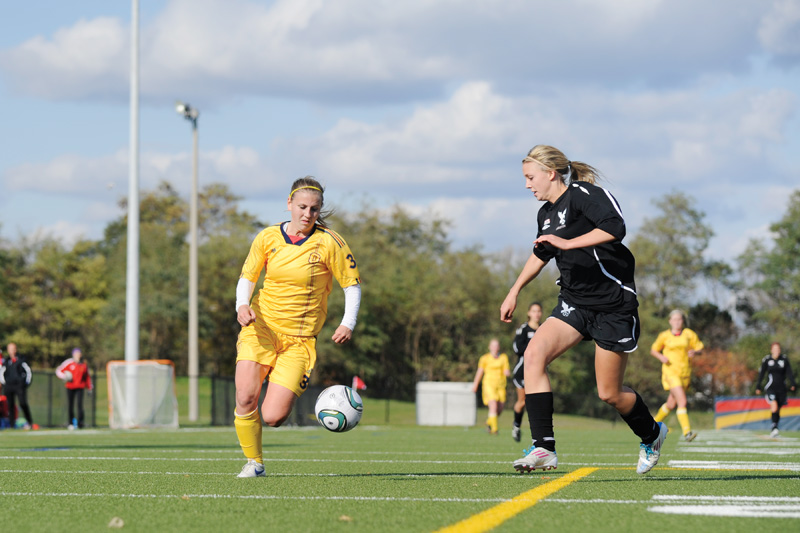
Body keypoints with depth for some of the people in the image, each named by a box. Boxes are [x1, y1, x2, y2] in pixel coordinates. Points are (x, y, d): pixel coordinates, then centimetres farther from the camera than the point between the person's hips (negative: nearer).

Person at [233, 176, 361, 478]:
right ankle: (253, 462, 5)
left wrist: (348, 323, -17)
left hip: (300, 339, -2)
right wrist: (242, 305, -12)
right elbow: (247, 278, 10)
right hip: (261, 327, 2)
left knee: (273, 417, -12)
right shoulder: (268, 238, 0)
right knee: (245, 399, -18)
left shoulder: (329, 243, -7)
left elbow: (352, 284, -1)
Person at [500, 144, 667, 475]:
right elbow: (541, 254, 31)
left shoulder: (584, 195, -14)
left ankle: (652, 434, 32)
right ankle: (543, 448, -19)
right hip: (575, 303, 8)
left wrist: (568, 243, -31)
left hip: (613, 305, -8)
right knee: (533, 353, -17)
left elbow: (615, 228, -30)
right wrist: (514, 292, 32)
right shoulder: (547, 214, 12)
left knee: (609, 394, 0)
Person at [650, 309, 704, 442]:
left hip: (685, 373, 4)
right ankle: (687, 432, -25)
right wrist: (661, 357, -9)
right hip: (670, 371, -4)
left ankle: (655, 422, 38)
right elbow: (653, 350, 12)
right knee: (682, 402, -20)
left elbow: (700, 348, 10)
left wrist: (694, 352, -13)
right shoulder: (664, 336, 2)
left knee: (671, 405, 12)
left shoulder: (689, 334, 5)